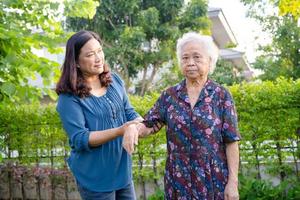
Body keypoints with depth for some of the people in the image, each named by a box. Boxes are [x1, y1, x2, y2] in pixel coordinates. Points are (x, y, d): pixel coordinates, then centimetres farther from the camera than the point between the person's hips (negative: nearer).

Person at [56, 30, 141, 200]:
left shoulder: (114, 80, 2)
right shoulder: (70, 97, -16)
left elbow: (129, 112, 3)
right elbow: (80, 139, -21)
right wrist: (120, 130, -31)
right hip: (95, 178, -5)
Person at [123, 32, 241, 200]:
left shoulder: (222, 95, -4)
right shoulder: (169, 95, 3)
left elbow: (231, 142, -6)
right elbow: (148, 126, 4)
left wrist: (233, 182, -9)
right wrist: (133, 127, -18)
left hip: (214, 179, -2)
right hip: (178, 179, 3)